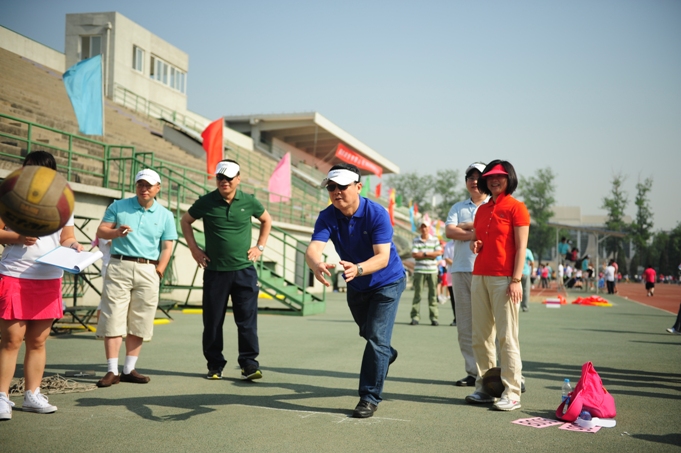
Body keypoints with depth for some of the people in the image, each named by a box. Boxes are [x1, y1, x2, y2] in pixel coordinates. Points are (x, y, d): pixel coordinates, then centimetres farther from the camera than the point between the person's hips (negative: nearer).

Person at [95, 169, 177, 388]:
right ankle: (112, 371, -2)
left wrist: (158, 271, -2)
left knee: (139, 323, 3)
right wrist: (117, 232, -14)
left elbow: (167, 247, 8)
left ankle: (129, 370, 11)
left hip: (148, 270, 1)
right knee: (113, 320, -5)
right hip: (119, 266, -1)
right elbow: (100, 231, 6)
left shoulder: (165, 215, 10)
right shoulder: (118, 206, 9)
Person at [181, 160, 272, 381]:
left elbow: (267, 220, 18)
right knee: (212, 320, 5)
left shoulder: (249, 202, 0)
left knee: (247, 319, -1)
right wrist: (194, 248, 7)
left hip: (244, 270, 0)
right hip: (214, 271, 0)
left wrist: (260, 246, 9)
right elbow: (185, 221, 14)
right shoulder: (206, 202, -2)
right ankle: (215, 364, 18)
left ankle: (249, 363, 6)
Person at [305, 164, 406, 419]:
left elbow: (383, 257, -37)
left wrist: (357, 269, -57)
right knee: (367, 333, 24)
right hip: (356, 286, 5)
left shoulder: (377, 214, -28)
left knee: (376, 338, -12)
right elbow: (313, 248, -36)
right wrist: (317, 265, -60)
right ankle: (385, 355, 57)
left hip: (387, 283, -5)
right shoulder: (328, 217, -19)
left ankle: (370, 397, -1)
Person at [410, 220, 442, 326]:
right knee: (417, 293, -2)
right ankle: (415, 317, 0)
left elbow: (439, 252, -4)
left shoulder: (435, 240, 9)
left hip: (432, 270, 1)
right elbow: (414, 254, -4)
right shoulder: (416, 240, 7)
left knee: (432, 294, 1)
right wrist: (428, 254, -7)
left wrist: (424, 254, -8)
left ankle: (434, 318, 4)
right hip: (419, 270, 0)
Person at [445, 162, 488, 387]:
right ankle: (473, 372, 8)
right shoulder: (458, 207, 19)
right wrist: (476, 233, -6)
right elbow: (449, 231, 2)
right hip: (460, 270, 4)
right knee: (464, 326, 3)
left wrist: (465, 226, -4)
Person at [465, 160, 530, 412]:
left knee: (506, 336, -7)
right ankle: (484, 388, 15)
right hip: (479, 276, 7)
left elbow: (521, 247, -8)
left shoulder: (516, 208, -2)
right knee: (480, 337, 7)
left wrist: (516, 280, -15)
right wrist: (474, 245, 3)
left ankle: (512, 393, -3)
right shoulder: (482, 210, 18)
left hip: (504, 278, -7)